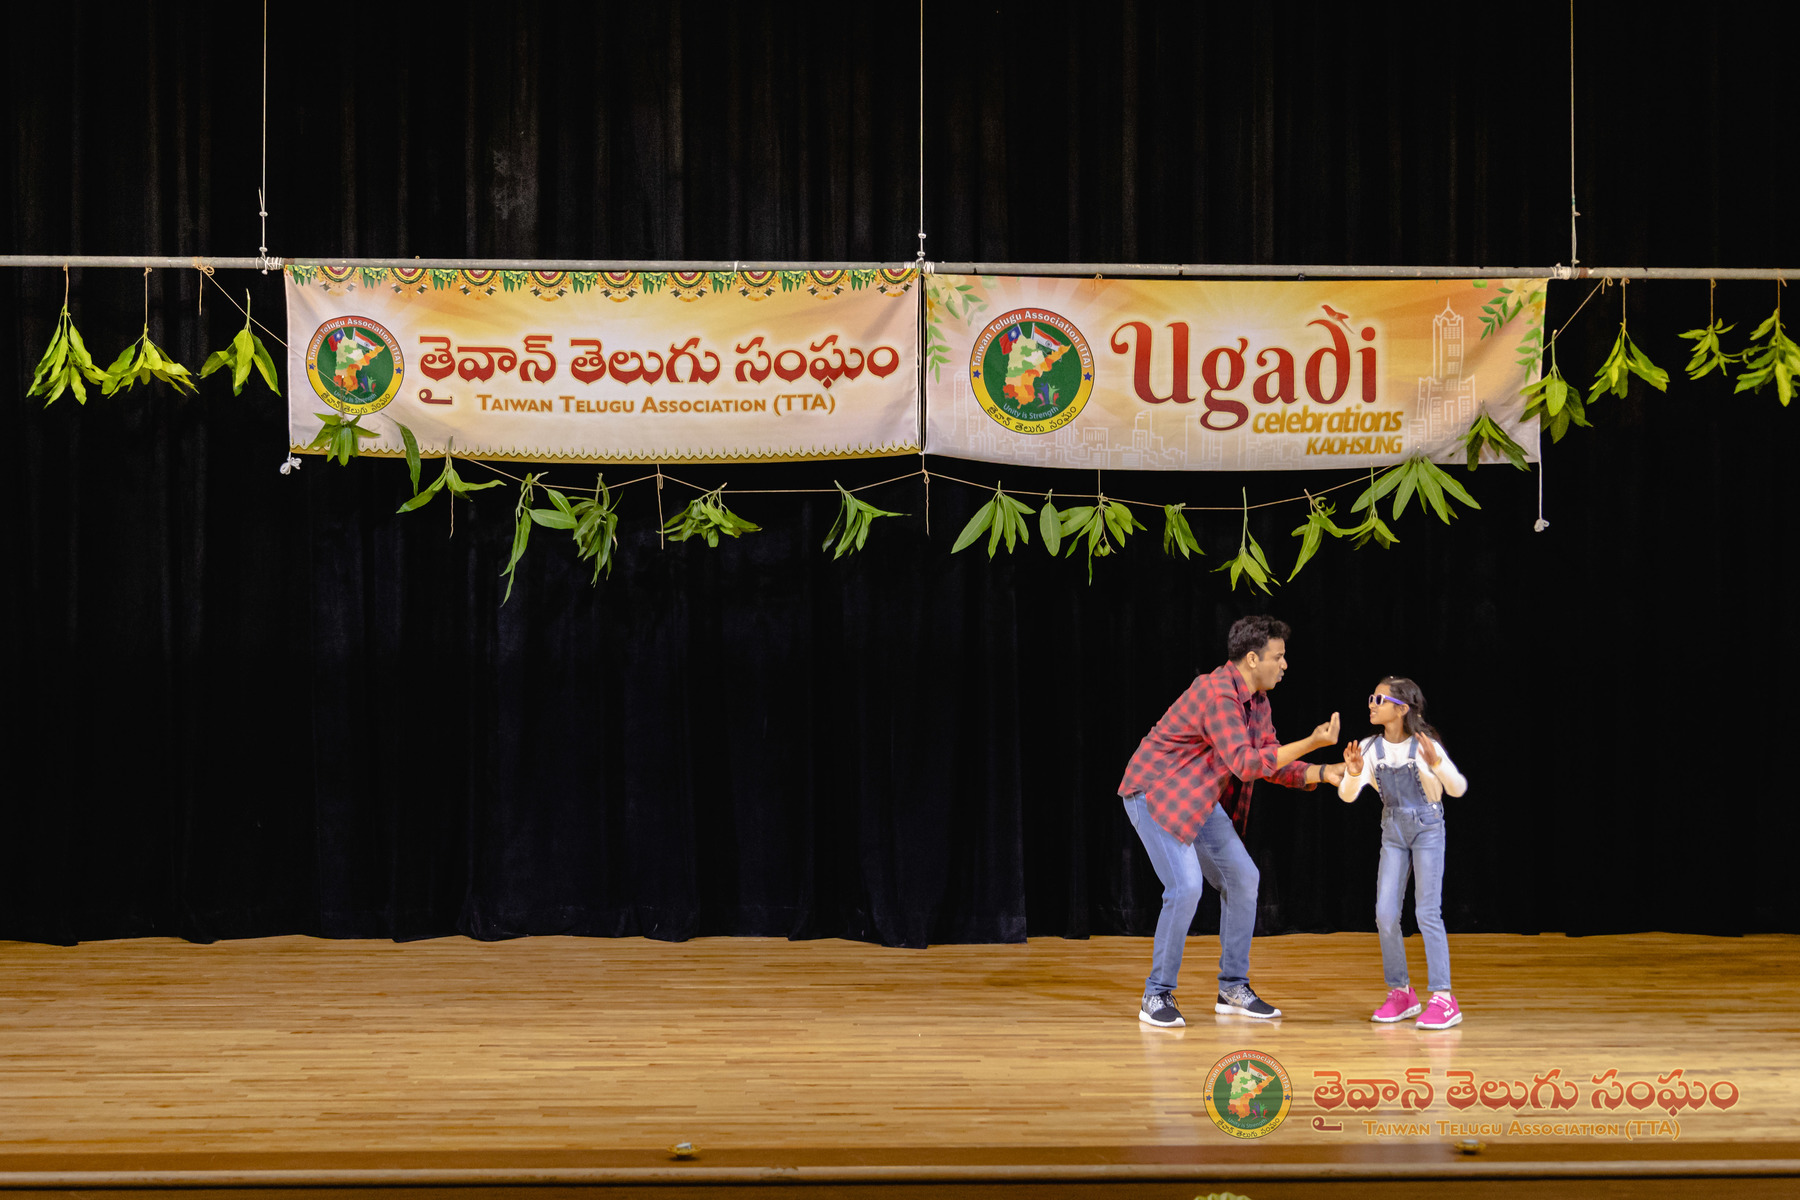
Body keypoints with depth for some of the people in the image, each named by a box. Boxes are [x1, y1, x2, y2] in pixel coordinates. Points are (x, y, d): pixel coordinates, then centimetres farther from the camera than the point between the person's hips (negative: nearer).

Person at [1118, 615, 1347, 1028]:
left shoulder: (1257, 701, 7)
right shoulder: (1217, 693, -25)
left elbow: (1270, 763, 9)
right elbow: (1245, 763, -31)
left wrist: (1322, 773, -5)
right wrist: (1310, 743, -30)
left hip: (1199, 801, 10)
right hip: (1155, 792, -10)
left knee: (1243, 878, 4)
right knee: (1186, 887, -19)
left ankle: (1233, 988, 15)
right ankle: (1157, 996, -5)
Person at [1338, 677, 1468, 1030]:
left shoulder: (1425, 744, -17)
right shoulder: (1370, 747, -5)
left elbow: (1458, 789, -23)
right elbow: (1346, 795, -13)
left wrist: (1437, 764, -40)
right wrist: (1353, 773, -35)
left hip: (1428, 829, -4)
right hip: (1393, 831, 5)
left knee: (1427, 912, -11)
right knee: (1385, 914, 0)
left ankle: (1443, 998, -6)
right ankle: (1400, 992, 15)